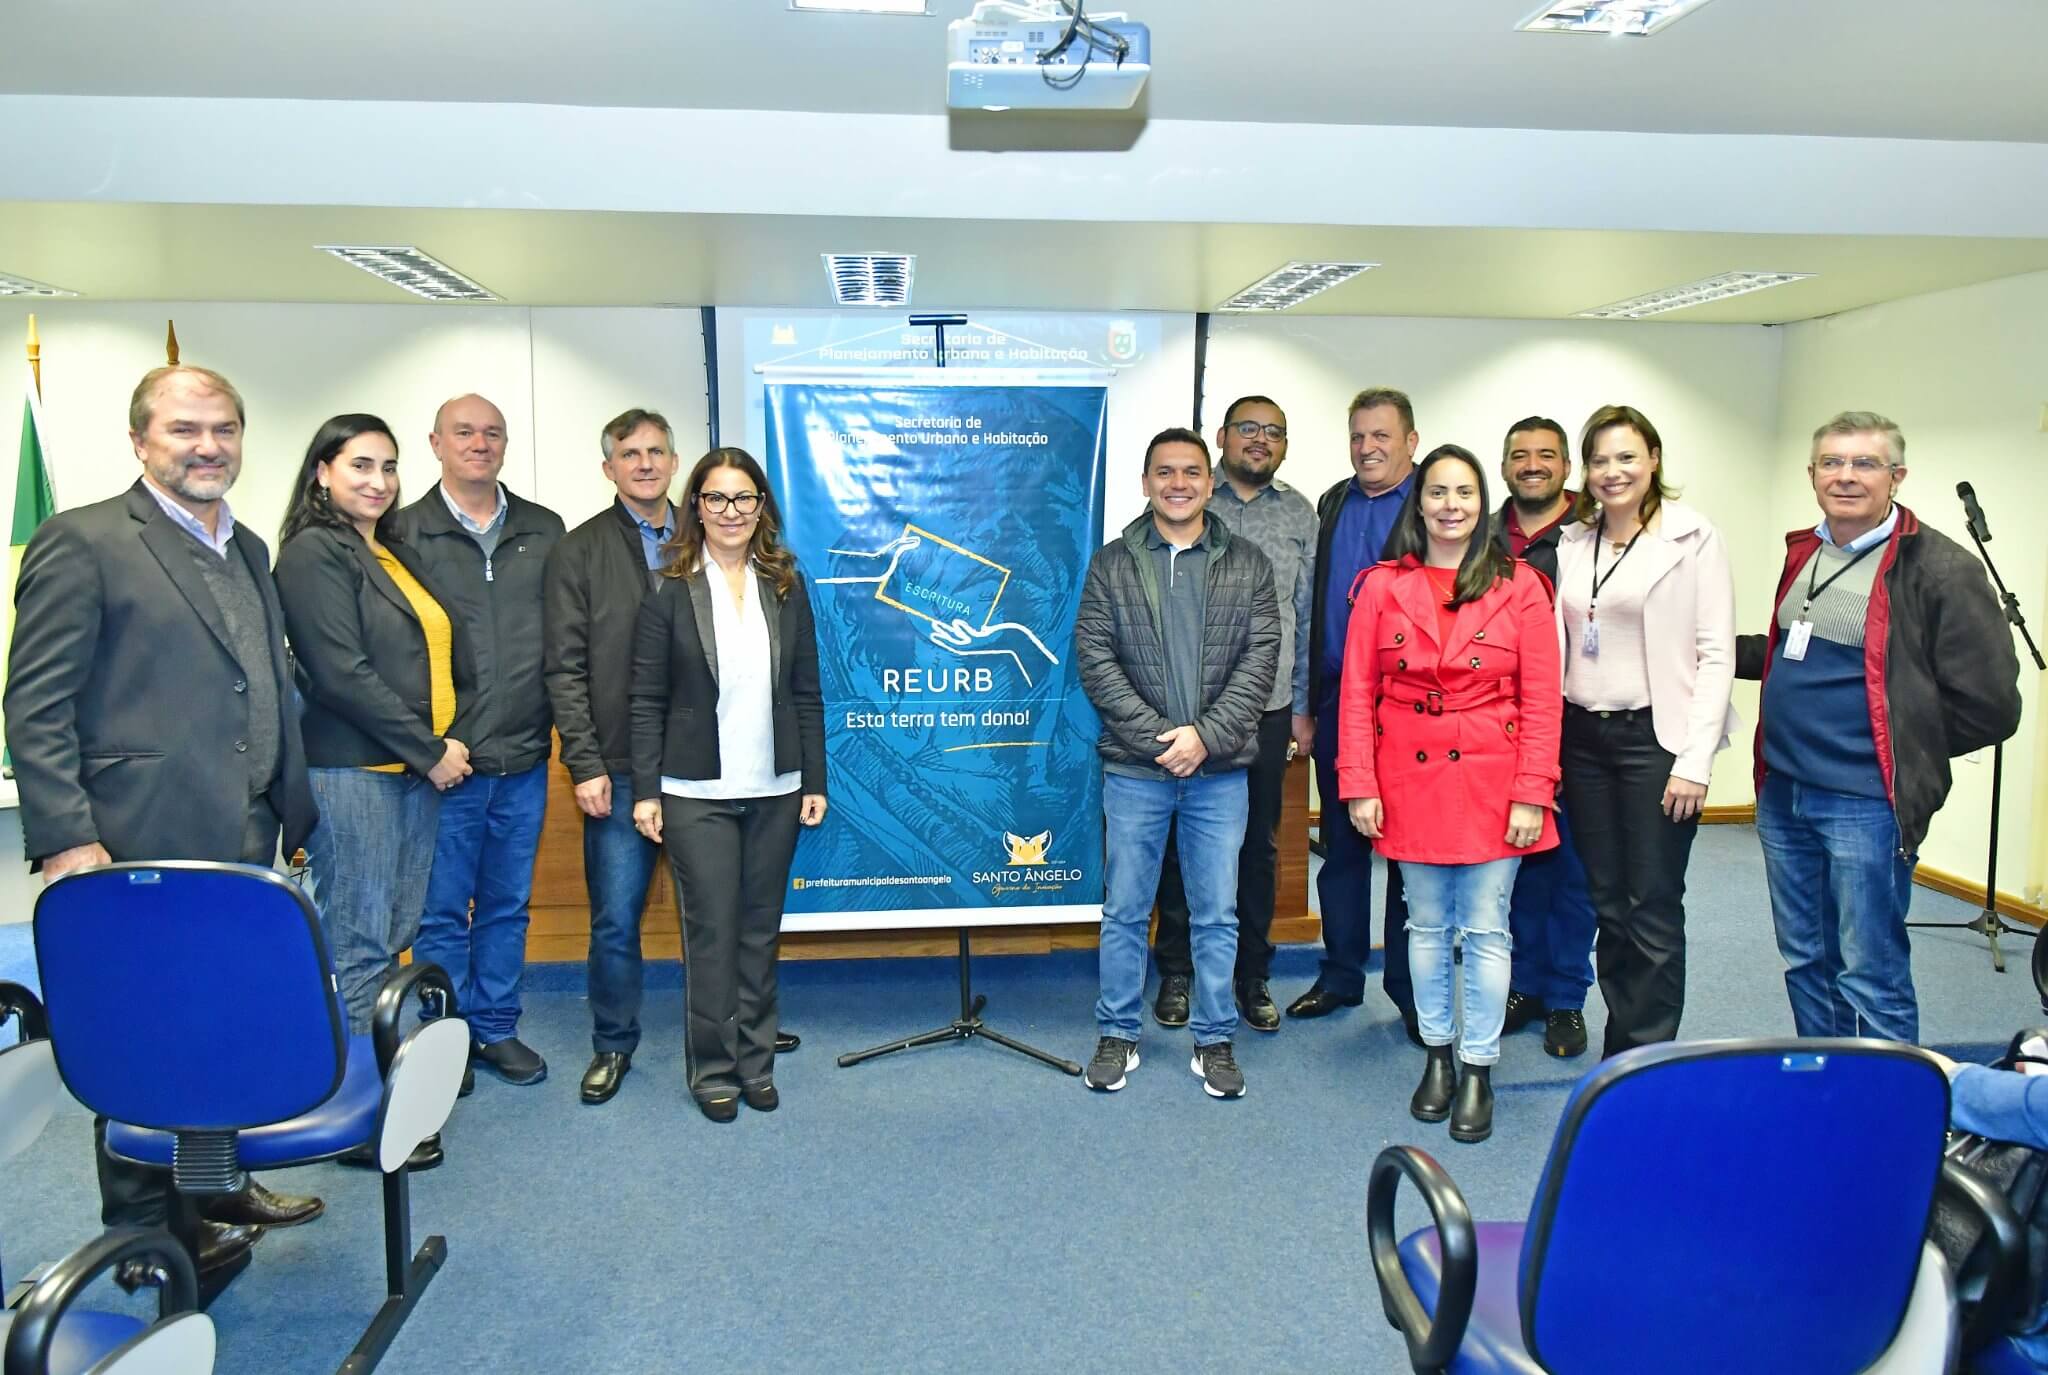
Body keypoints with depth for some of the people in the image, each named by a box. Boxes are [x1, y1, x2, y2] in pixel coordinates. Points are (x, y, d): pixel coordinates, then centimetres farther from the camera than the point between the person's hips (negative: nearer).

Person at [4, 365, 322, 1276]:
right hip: (143, 855, -6)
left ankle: (219, 1186, 34)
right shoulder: (83, 543, -7)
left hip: (243, 851, 7)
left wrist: (293, 814, 17)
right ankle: (147, 1233, 24)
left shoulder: (247, 550, 15)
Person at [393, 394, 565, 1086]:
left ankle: (497, 1029, 27)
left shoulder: (544, 530, 8)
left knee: (508, 905, 14)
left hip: (524, 758, 3)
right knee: (443, 911, 7)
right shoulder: (406, 532, -1)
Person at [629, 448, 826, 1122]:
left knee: (761, 930, 11)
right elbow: (647, 700, -3)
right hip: (697, 791, -3)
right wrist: (645, 790, -7)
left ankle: (755, 1061, 24)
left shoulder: (787, 587, 5)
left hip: (774, 789, 3)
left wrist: (815, 780, 4)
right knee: (712, 931, 3)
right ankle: (713, 1070, 17)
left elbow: (807, 692, 7)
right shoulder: (670, 591, -2)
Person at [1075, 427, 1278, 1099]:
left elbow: (1260, 660, -1)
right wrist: (1159, 738, -11)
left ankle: (1214, 1040, 24)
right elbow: (1094, 658, -4)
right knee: (1125, 910, 9)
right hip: (1135, 768, 0)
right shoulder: (1111, 564, 3)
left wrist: (1205, 735, -13)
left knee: (1217, 913, 9)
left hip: (1220, 771, 1)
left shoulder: (1248, 565, 5)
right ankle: (1117, 1036, 23)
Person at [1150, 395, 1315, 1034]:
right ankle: (1176, 973, 22)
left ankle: (1253, 976, 24)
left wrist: (1303, 707, 8)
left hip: (1268, 708, 2)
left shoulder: (1299, 515, 9)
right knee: (1183, 840, 7)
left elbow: (1308, 617, 11)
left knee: (1259, 845, 10)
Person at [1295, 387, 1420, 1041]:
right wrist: (1308, 701, 10)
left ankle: (1410, 990, 19)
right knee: (1341, 846, 14)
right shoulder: (1332, 504, 12)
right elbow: (1314, 603, 12)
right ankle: (1341, 976, 27)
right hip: (1337, 699, 5)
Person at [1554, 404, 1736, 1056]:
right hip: (1583, 737, 5)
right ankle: (1619, 1047, 23)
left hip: (1655, 738, -5)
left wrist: (1695, 760, -14)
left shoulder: (1693, 538, -3)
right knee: (1607, 903, 12)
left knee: (1653, 909, -1)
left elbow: (1716, 655, -8)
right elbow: (1559, 649, 11)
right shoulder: (1573, 542, 11)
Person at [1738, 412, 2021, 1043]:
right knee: (1805, 962, 18)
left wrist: (1907, 749, -4)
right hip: (1782, 794, 8)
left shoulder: (1941, 569, -12)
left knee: (1869, 976, 1)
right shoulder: (1804, 552, 11)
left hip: (1865, 806, -7)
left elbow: (1988, 707, -13)